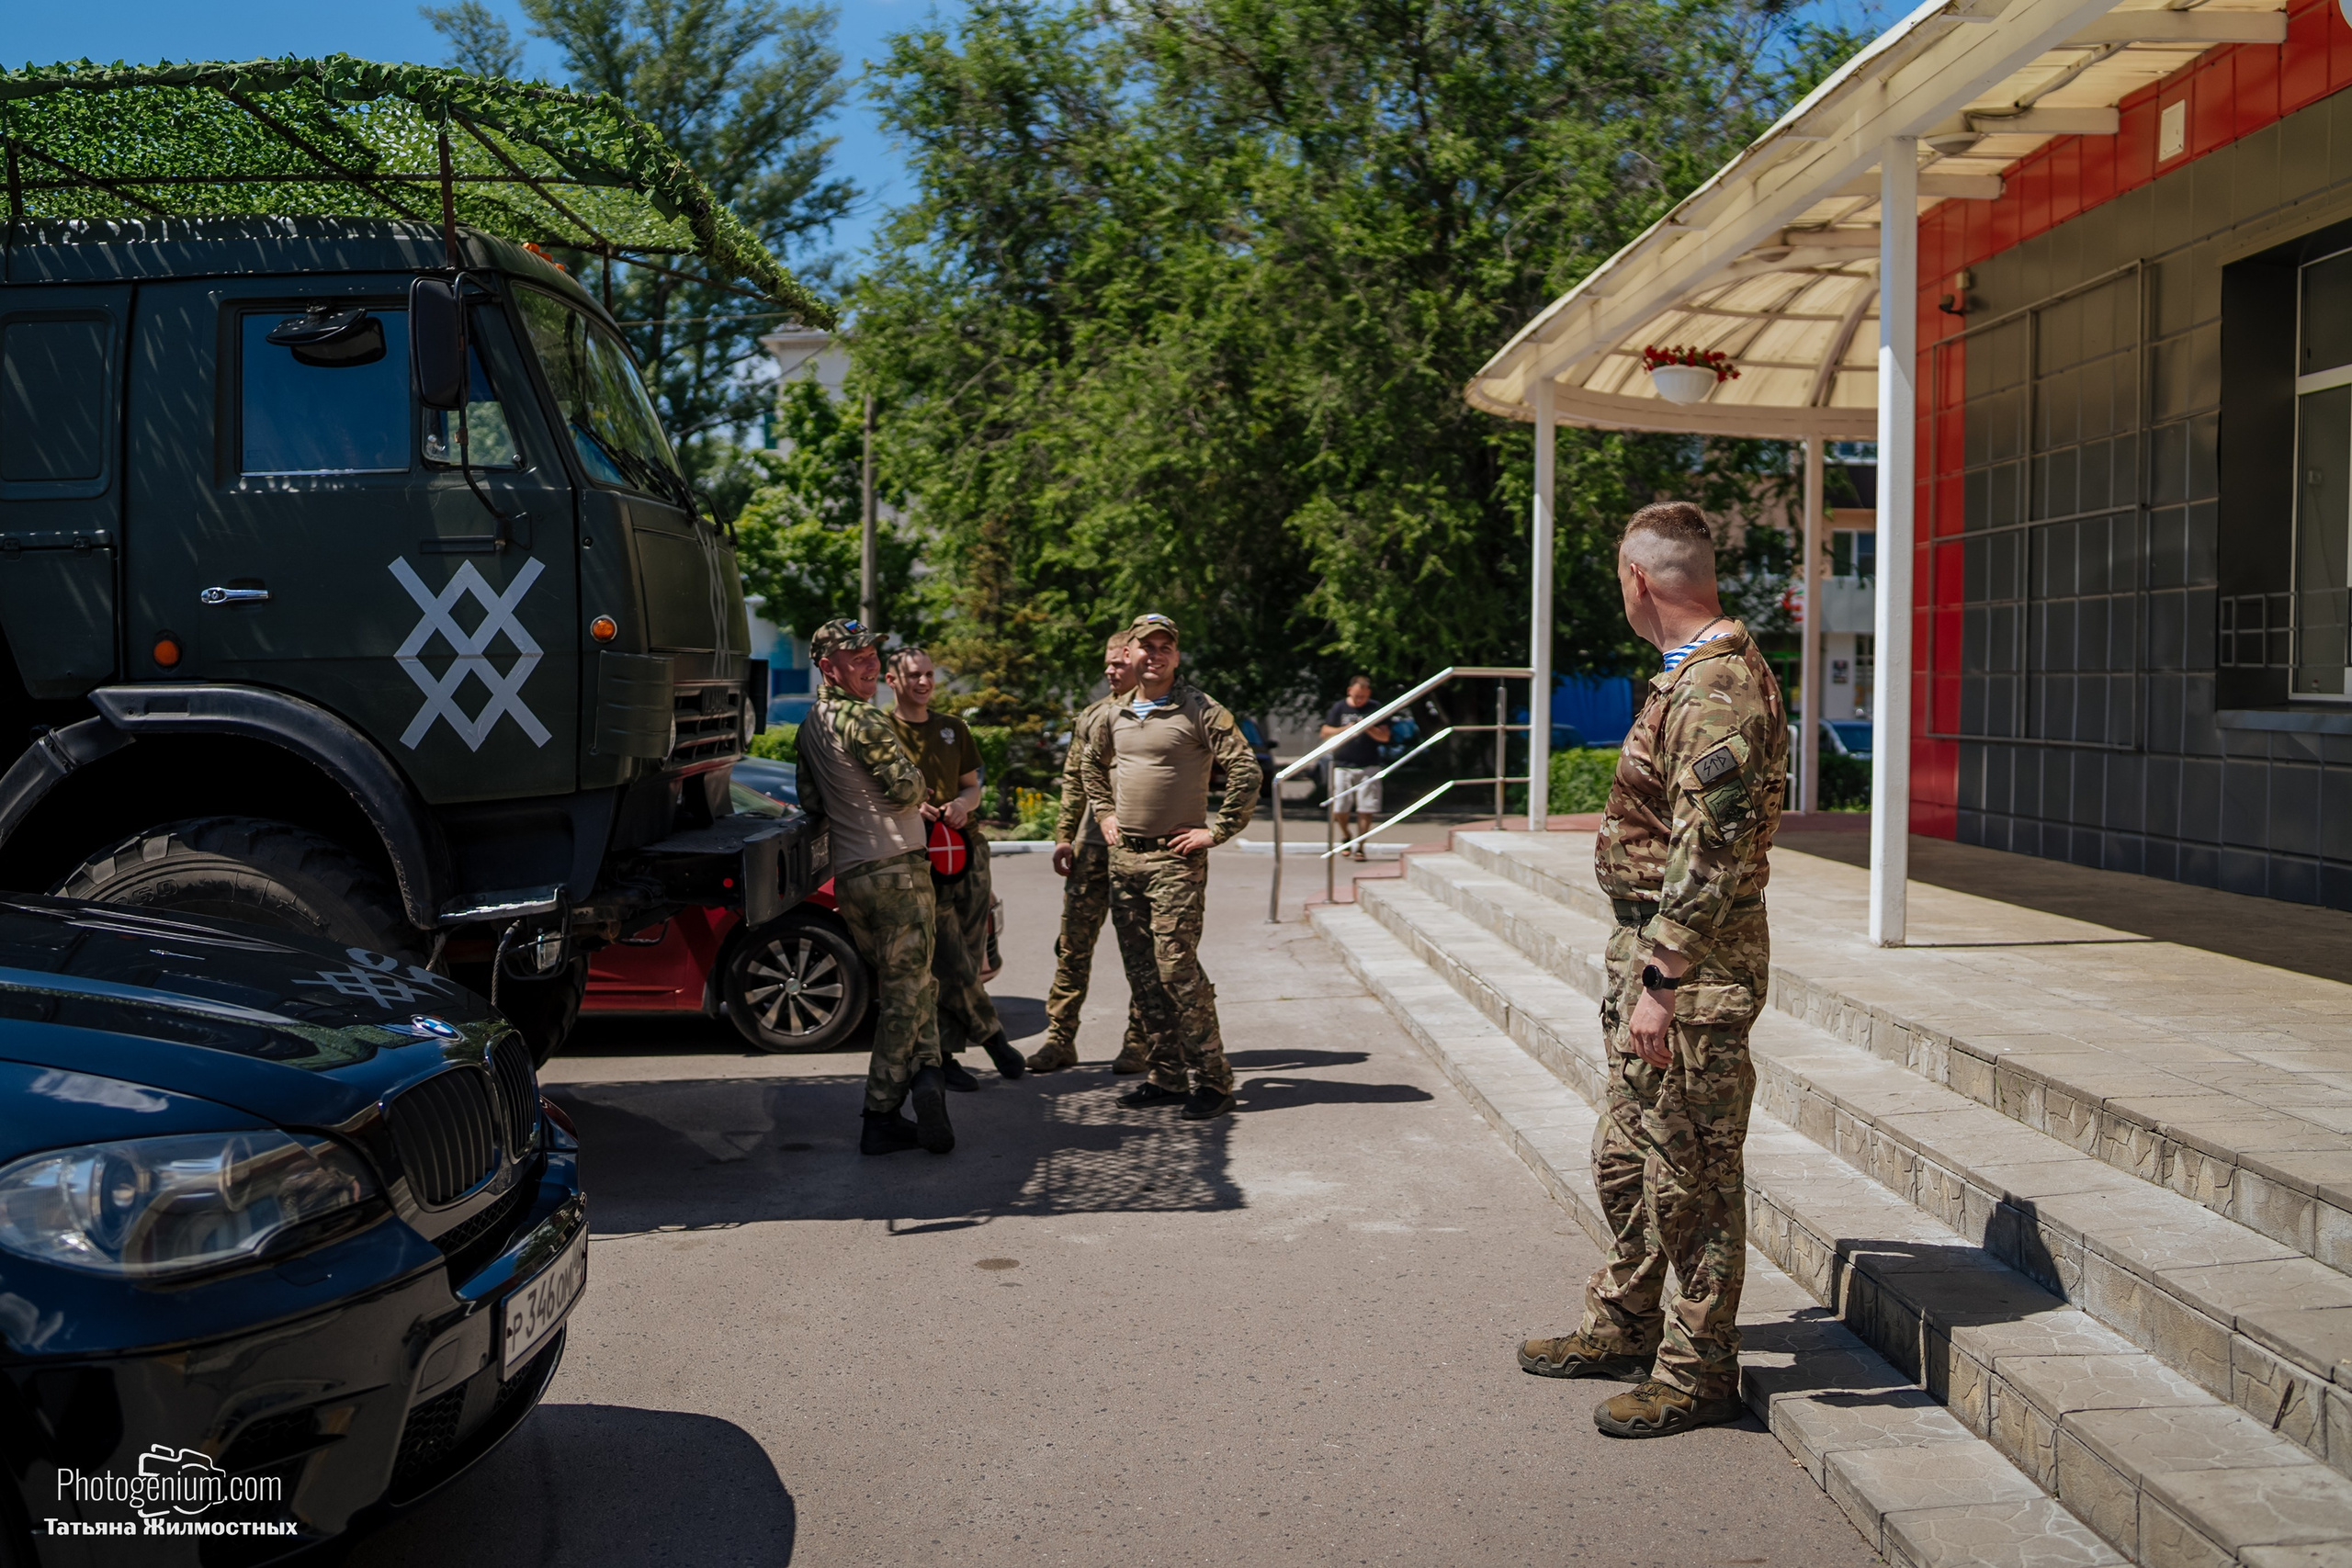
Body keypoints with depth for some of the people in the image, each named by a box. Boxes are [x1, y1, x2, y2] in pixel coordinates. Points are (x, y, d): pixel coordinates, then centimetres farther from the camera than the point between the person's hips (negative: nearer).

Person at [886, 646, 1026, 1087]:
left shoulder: (953, 728, 18)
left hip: (966, 848, 5)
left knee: (969, 960, 1)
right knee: (949, 965, -9)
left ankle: (943, 1051, 12)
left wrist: (962, 804, 0)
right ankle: (990, 1033, 10)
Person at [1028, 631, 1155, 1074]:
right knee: (1073, 942, 5)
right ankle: (1060, 1038, 12)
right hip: (1091, 844, 5)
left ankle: (1139, 1041, 14)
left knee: (1140, 949, 4)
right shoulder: (1091, 717, 13)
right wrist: (1063, 835, 12)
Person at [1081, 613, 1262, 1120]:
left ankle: (1213, 1080, -4)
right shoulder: (1116, 716, 12)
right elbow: (1091, 765, 31)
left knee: (1176, 967, -12)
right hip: (1124, 856, 7)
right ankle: (1165, 1075, 18)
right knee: (1142, 972, 9)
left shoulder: (1199, 711, -7)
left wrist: (1218, 831, -13)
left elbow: (1245, 768, -13)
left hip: (1175, 857, -6)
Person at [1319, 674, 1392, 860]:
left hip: (1368, 766, 0)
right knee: (1339, 809, 0)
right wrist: (1344, 730, -12)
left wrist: (1369, 729, -17)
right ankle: (1346, 835, 28)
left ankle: (1359, 845, 5)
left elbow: (1385, 737, 2)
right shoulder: (1339, 707, 5)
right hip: (1342, 765, 0)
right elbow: (1325, 733, 4)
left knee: (1366, 809, -7)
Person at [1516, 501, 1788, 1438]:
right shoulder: (1692, 675, 13)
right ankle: (1625, 1325, 35)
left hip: (1691, 972, -11)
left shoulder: (1718, 690, -20)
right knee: (1626, 1156, 20)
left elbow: (1707, 856, -26)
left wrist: (1661, 983, -26)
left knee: (1691, 1176, 1)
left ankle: (1698, 1372, 13)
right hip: (1649, 949, 11)